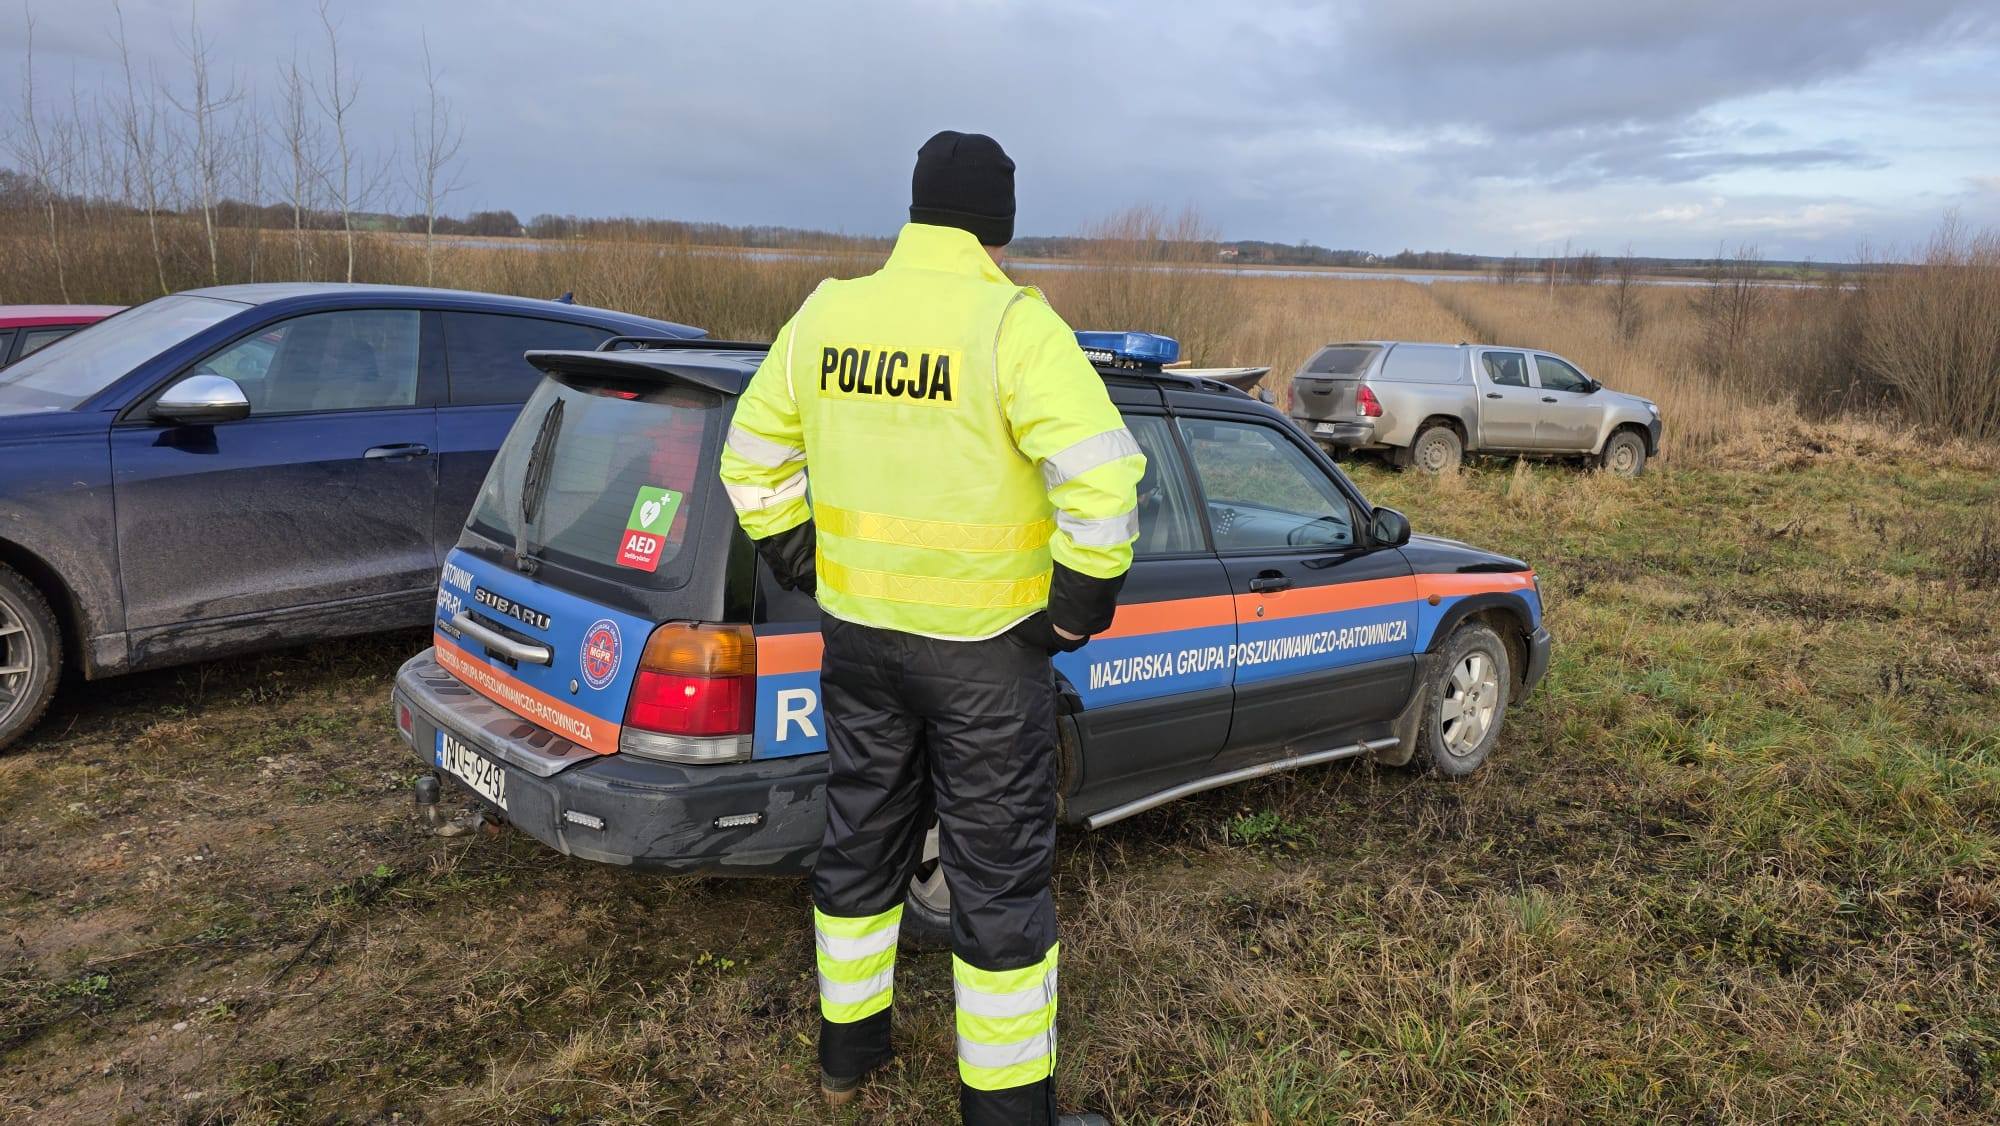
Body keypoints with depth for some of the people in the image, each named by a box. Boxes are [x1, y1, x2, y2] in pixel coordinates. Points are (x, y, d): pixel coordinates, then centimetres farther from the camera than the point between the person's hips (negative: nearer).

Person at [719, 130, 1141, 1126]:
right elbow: (1101, 478, -24)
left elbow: (752, 459, 11)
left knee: (860, 837, 22)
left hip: (855, 633, 6)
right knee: (999, 870, 8)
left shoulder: (826, 315, 1)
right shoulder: (1014, 325, -16)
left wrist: (806, 569, 16)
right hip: (983, 649, -5)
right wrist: (1076, 612, -11)